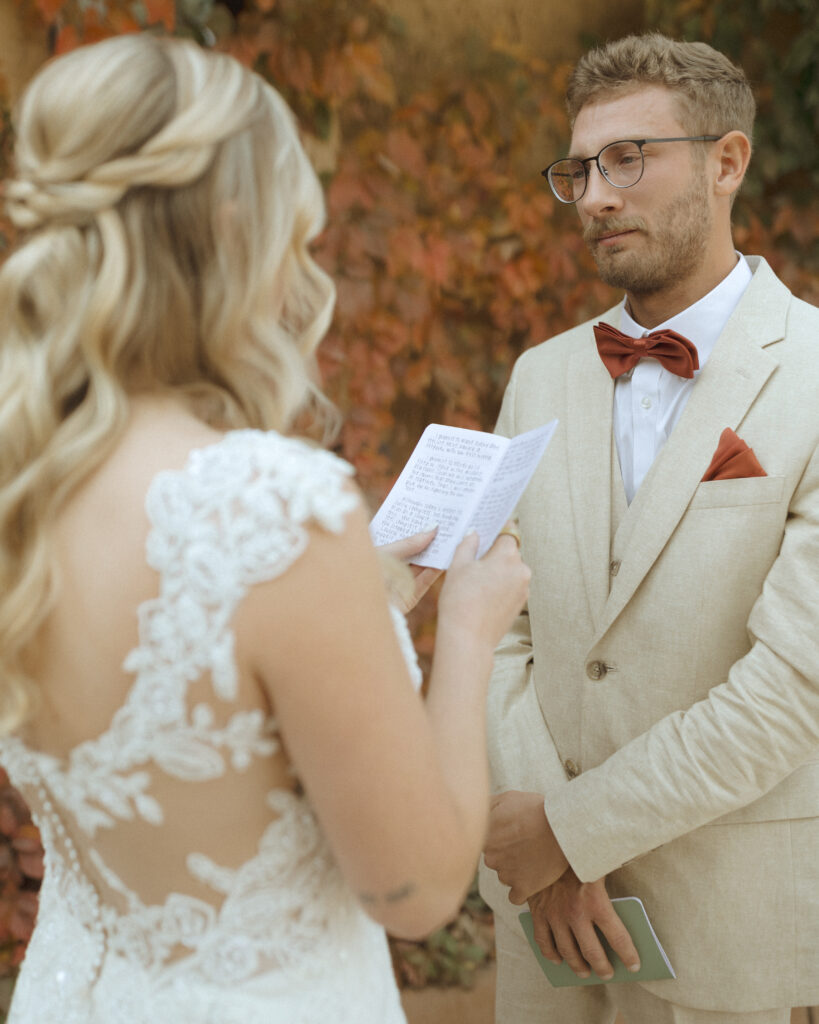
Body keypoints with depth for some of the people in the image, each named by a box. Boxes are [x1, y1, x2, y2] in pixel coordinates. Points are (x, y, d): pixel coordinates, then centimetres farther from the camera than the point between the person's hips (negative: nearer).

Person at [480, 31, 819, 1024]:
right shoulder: (542, 376, 5)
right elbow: (499, 622, 1)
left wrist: (572, 827, -16)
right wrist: (537, 838, -12)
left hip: (719, 902, -4)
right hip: (542, 869, 5)